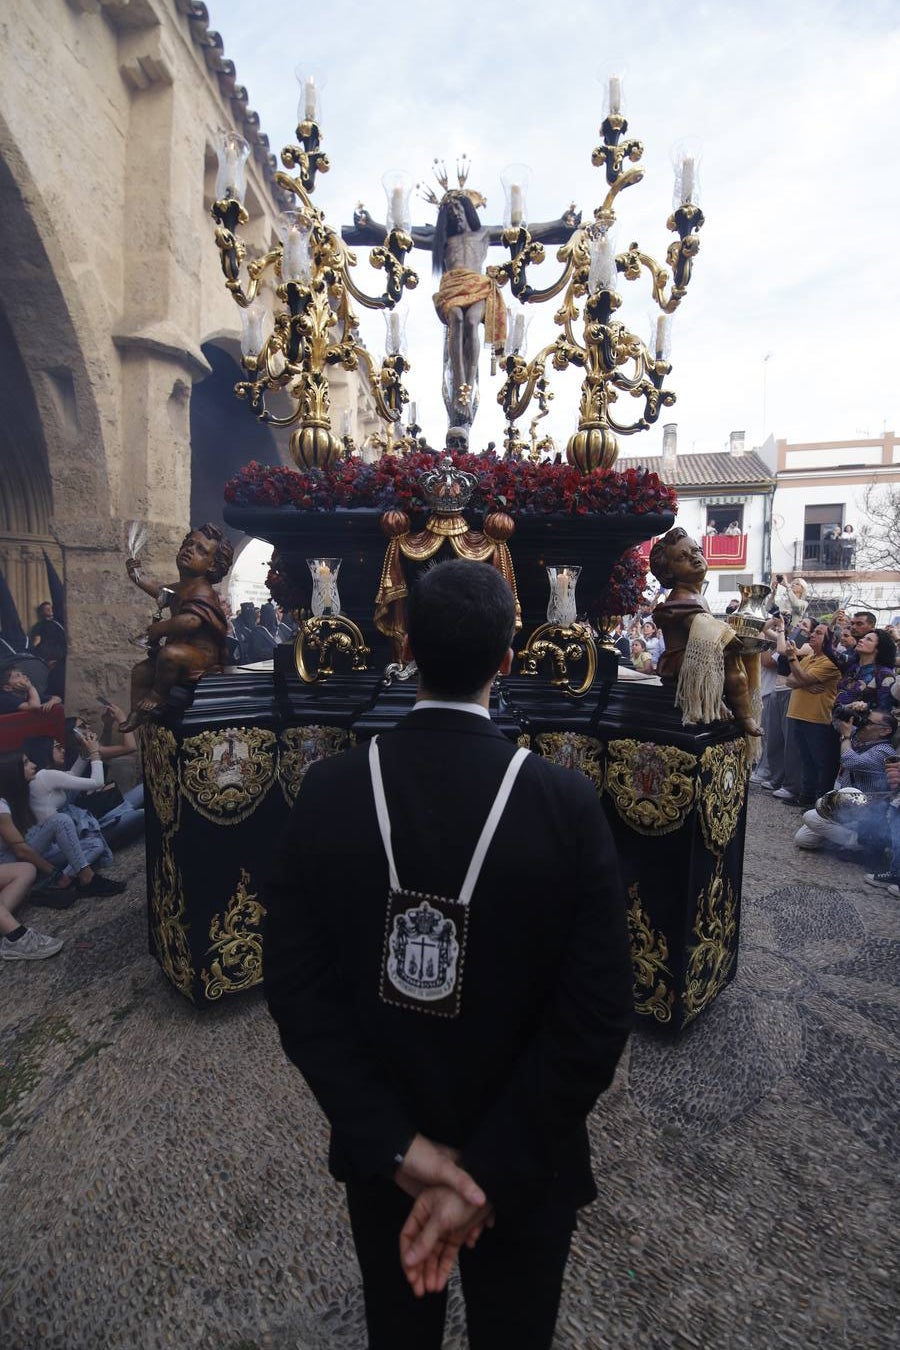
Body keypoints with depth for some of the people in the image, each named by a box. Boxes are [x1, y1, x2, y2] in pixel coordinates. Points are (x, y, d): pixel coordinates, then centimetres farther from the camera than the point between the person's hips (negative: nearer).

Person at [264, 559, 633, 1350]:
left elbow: (295, 988, -15)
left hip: (382, 1150, 2)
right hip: (524, 1159, -1)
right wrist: (489, 1171, -16)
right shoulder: (568, 803, -23)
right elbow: (600, 1015, -22)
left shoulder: (328, 792, -19)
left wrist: (395, 1145, -12)